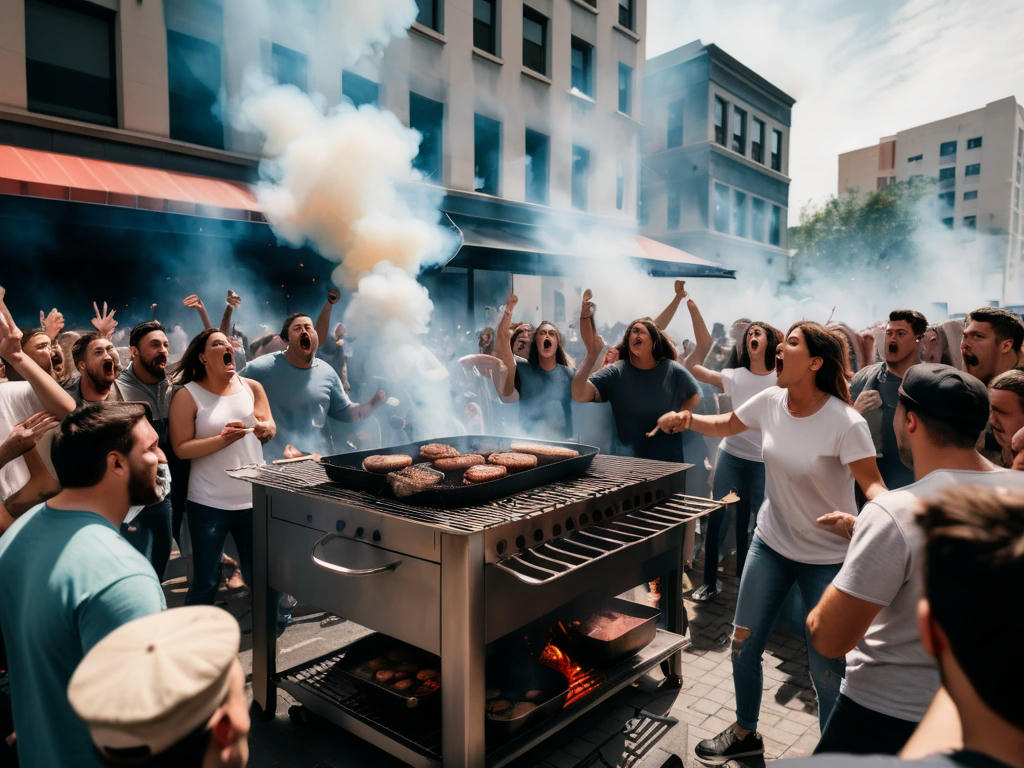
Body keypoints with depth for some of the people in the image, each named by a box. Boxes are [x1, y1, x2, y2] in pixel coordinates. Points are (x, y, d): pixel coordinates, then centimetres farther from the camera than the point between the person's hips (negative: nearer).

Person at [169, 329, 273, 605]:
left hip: (254, 498, 3)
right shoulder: (187, 396, -3)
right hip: (209, 503, -3)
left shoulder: (252, 387, 7)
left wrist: (262, 427, -11)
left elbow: (270, 429, 12)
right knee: (205, 583, 2)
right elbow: (181, 448, -9)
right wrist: (222, 440, -21)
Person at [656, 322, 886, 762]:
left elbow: (873, 484, -23)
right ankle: (745, 733, 39)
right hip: (771, 543, 5)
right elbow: (725, 426, 9)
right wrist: (687, 419, -9)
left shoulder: (846, 423, -23)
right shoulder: (770, 401, -7)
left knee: (826, 670, 2)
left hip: (826, 557, -5)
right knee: (743, 645, 13)